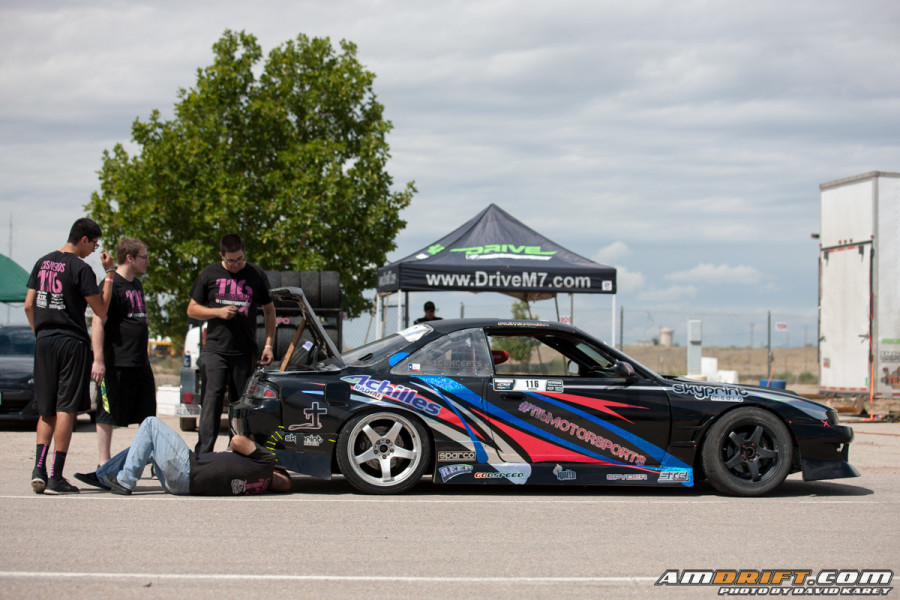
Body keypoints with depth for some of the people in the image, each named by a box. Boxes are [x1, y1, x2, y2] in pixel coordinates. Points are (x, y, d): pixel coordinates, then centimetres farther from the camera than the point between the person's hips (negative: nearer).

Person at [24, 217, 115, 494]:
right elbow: (101, 310, -9)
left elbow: (29, 306, 11)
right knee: (65, 409, -3)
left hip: (44, 343, 6)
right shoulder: (80, 268, -10)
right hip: (72, 344, -6)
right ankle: (55, 477, -5)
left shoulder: (42, 263, 11)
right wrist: (109, 273, -4)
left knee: (46, 410, 13)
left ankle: (39, 469, 3)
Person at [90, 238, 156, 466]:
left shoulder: (136, 285, 18)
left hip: (140, 362, 9)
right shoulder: (112, 284, -10)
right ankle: (104, 464, 1)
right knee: (108, 415, -2)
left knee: (147, 414, 11)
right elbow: (98, 323, -16)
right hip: (116, 363, -9)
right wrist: (98, 360, -22)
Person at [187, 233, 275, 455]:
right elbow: (192, 309, 10)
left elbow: (269, 310, 16)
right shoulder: (209, 274, 6)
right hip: (215, 349, -1)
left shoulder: (257, 275, 7)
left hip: (244, 352, 1)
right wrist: (218, 312, -8)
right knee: (212, 397, -12)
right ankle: (203, 452, -15)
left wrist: (268, 345, 7)